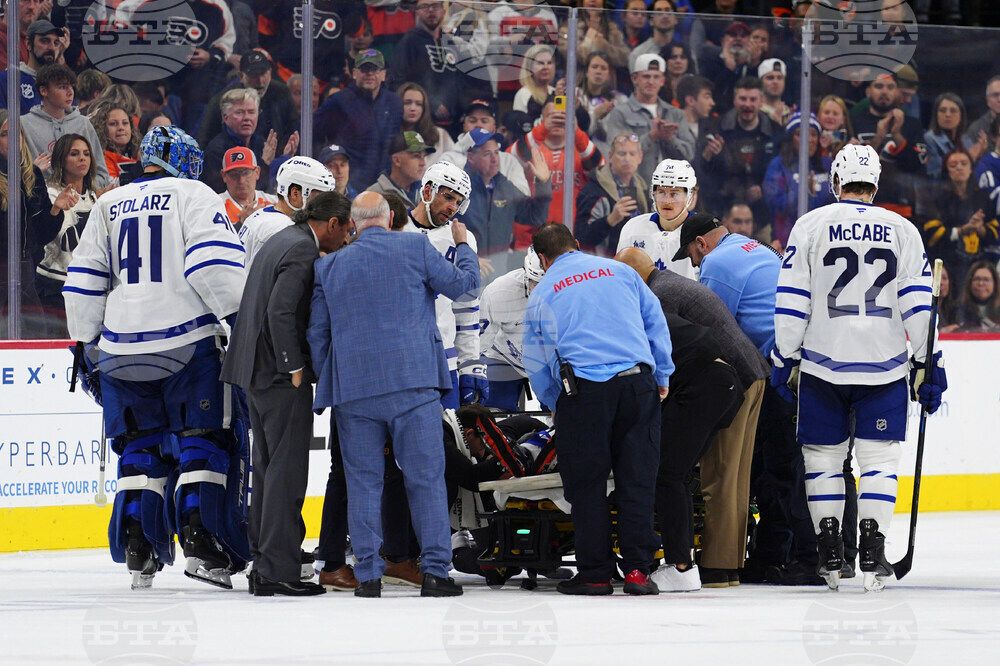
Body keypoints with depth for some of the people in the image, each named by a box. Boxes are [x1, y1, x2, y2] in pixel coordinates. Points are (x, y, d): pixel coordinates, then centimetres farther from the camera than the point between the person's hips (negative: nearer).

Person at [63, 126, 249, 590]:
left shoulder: (108, 206, 15)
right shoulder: (192, 194, 0)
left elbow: (83, 281, 14)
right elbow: (211, 261, -13)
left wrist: (87, 344, 20)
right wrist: (241, 317, -11)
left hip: (123, 350, 4)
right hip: (189, 343, -4)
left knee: (141, 448, 12)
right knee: (202, 442, 1)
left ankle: (137, 552, 7)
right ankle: (200, 541, -9)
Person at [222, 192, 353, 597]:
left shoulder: (281, 241, 17)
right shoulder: (303, 250, -14)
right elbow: (280, 311, -23)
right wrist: (295, 368, -17)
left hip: (258, 372, 10)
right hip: (280, 373, -10)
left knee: (268, 468, 14)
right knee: (287, 469, -9)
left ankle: (262, 563, 18)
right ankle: (278, 569, -11)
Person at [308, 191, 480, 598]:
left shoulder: (330, 266, 9)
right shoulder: (415, 248, 1)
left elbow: (317, 332, 11)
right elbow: (463, 284, 9)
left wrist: (328, 383, 22)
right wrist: (463, 245, 28)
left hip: (354, 390, 2)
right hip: (413, 382, -2)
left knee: (363, 481, 7)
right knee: (426, 478, 2)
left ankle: (368, 575, 2)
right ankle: (435, 570, -2)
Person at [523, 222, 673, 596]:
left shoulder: (541, 295, 11)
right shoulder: (619, 271, 15)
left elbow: (536, 365, 14)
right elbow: (655, 321, 15)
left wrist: (556, 405, 27)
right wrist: (662, 377, 21)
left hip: (583, 389, -2)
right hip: (637, 382, 2)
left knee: (586, 484, 5)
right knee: (638, 478, 5)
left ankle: (595, 574, 5)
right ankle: (637, 570, 1)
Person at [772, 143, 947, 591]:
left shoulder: (811, 225, 1)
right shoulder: (902, 231, 5)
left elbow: (791, 301, -2)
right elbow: (918, 302, 2)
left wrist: (786, 360, 4)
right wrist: (927, 366, 6)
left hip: (823, 365, 0)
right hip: (884, 366, 1)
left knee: (823, 454, 10)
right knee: (879, 455, 5)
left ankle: (830, 554, 7)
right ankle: (872, 551, -5)